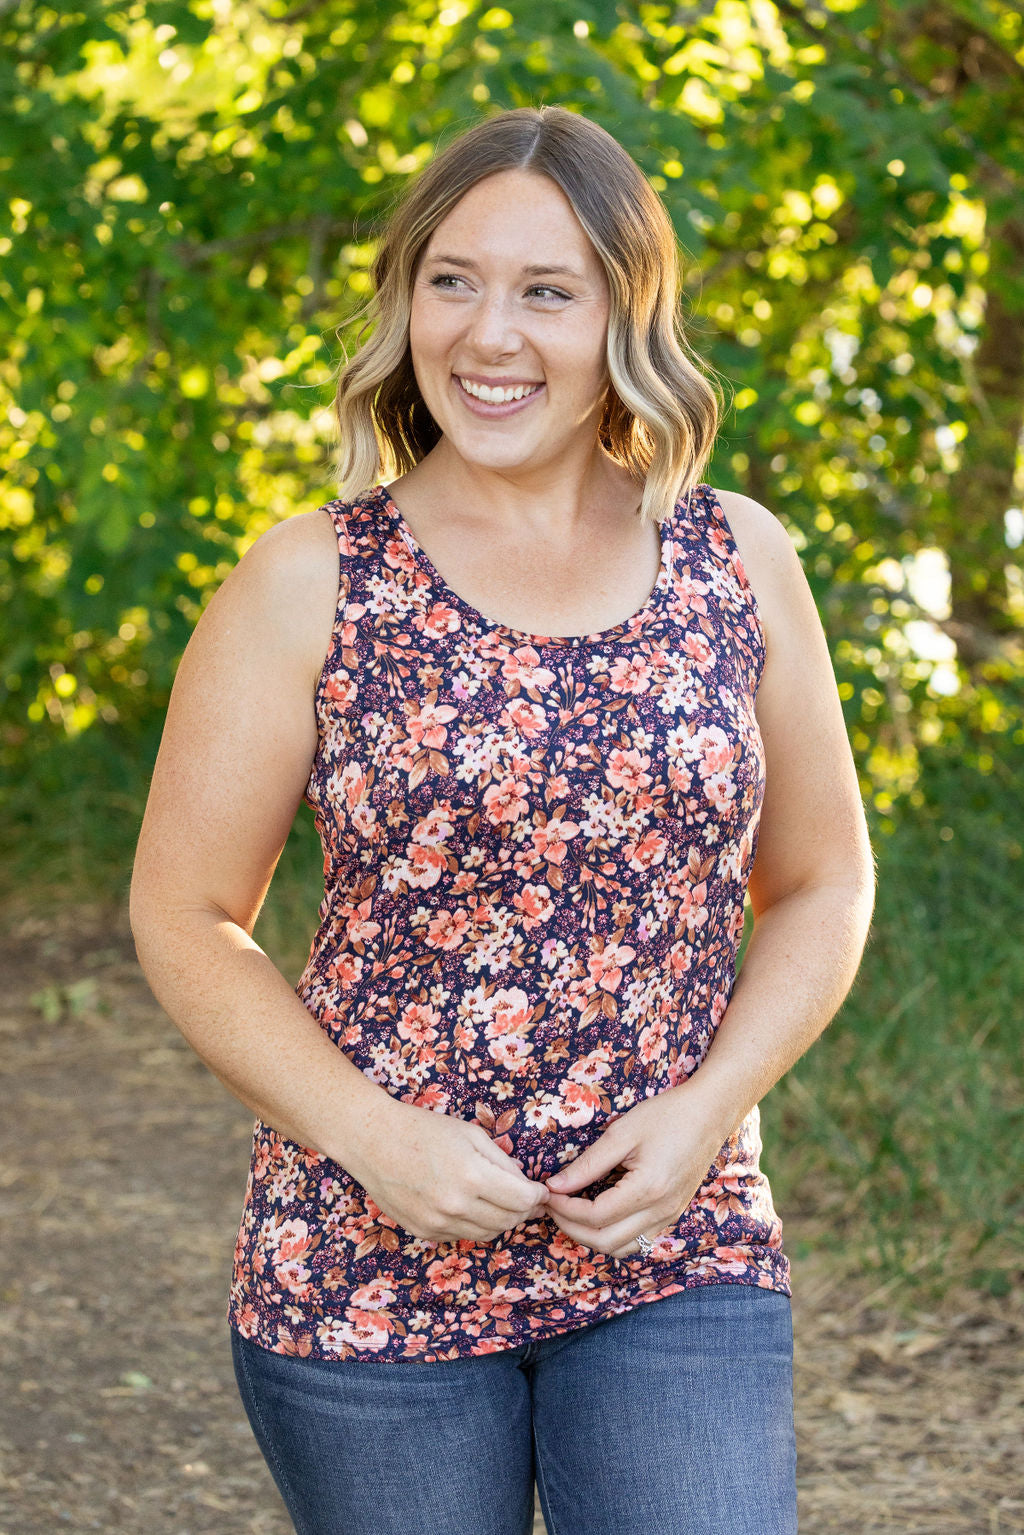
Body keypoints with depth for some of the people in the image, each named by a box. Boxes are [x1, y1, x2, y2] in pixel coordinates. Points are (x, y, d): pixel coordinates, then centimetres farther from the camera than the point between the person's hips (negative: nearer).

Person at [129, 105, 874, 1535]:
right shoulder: (309, 584, -4)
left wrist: (705, 1110, -6)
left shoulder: (740, 562, 3)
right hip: (366, 1267, -1)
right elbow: (184, 916, -1)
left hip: (676, 1258, 1)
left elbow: (822, 884, 10)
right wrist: (375, 1136, -13)